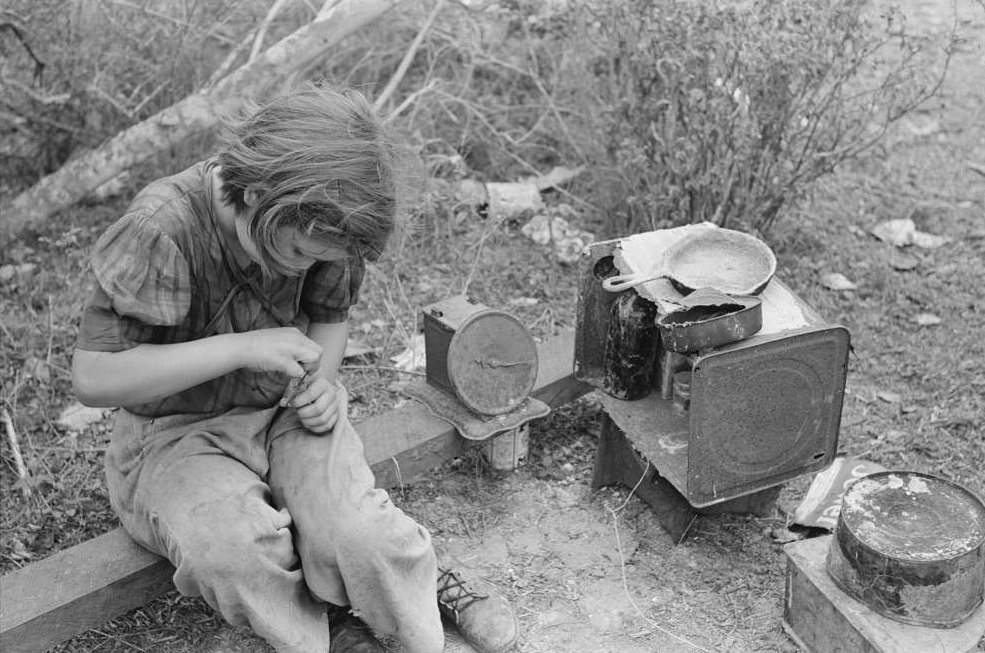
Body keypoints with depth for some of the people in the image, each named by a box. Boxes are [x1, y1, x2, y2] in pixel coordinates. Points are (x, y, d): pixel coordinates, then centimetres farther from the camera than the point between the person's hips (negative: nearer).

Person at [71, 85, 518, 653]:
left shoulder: (316, 226, -12)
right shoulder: (159, 230, -28)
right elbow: (92, 377, -27)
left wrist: (320, 384, -15)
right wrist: (240, 349, -33)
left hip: (287, 412, 3)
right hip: (178, 435, -3)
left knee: (353, 531, -24)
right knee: (235, 550, -32)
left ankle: (424, 578, 6)